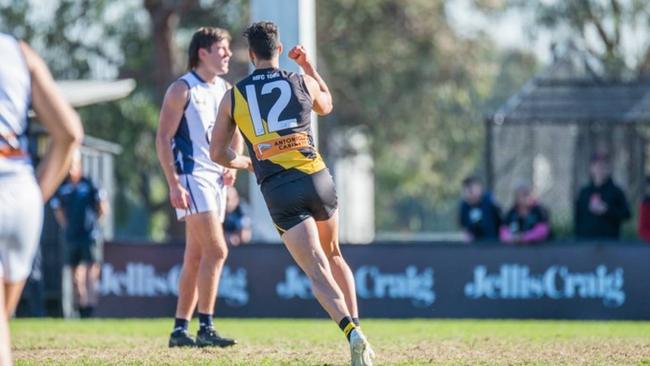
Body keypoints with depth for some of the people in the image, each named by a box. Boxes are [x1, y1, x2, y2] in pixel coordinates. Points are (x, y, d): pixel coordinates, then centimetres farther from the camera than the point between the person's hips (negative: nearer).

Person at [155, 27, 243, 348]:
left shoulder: (226, 90, 14)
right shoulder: (182, 89, -8)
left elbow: (236, 134, 23)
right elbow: (163, 138, -11)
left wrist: (233, 165, 4)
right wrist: (174, 185, -18)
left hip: (217, 179, 8)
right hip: (192, 176, -8)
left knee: (195, 258, 9)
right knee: (216, 250, -16)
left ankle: (180, 330, 13)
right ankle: (205, 329, -14)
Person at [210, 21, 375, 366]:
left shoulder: (233, 96, 7)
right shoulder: (302, 83, 8)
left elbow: (217, 153, 13)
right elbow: (326, 105, 33)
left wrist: (244, 163, 31)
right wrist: (309, 65, 39)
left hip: (278, 191, -1)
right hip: (318, 179, 1)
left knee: (318, 272, -7)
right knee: (334, 256, 25)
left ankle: (352, 333, -29)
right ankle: (355, 323, 14)